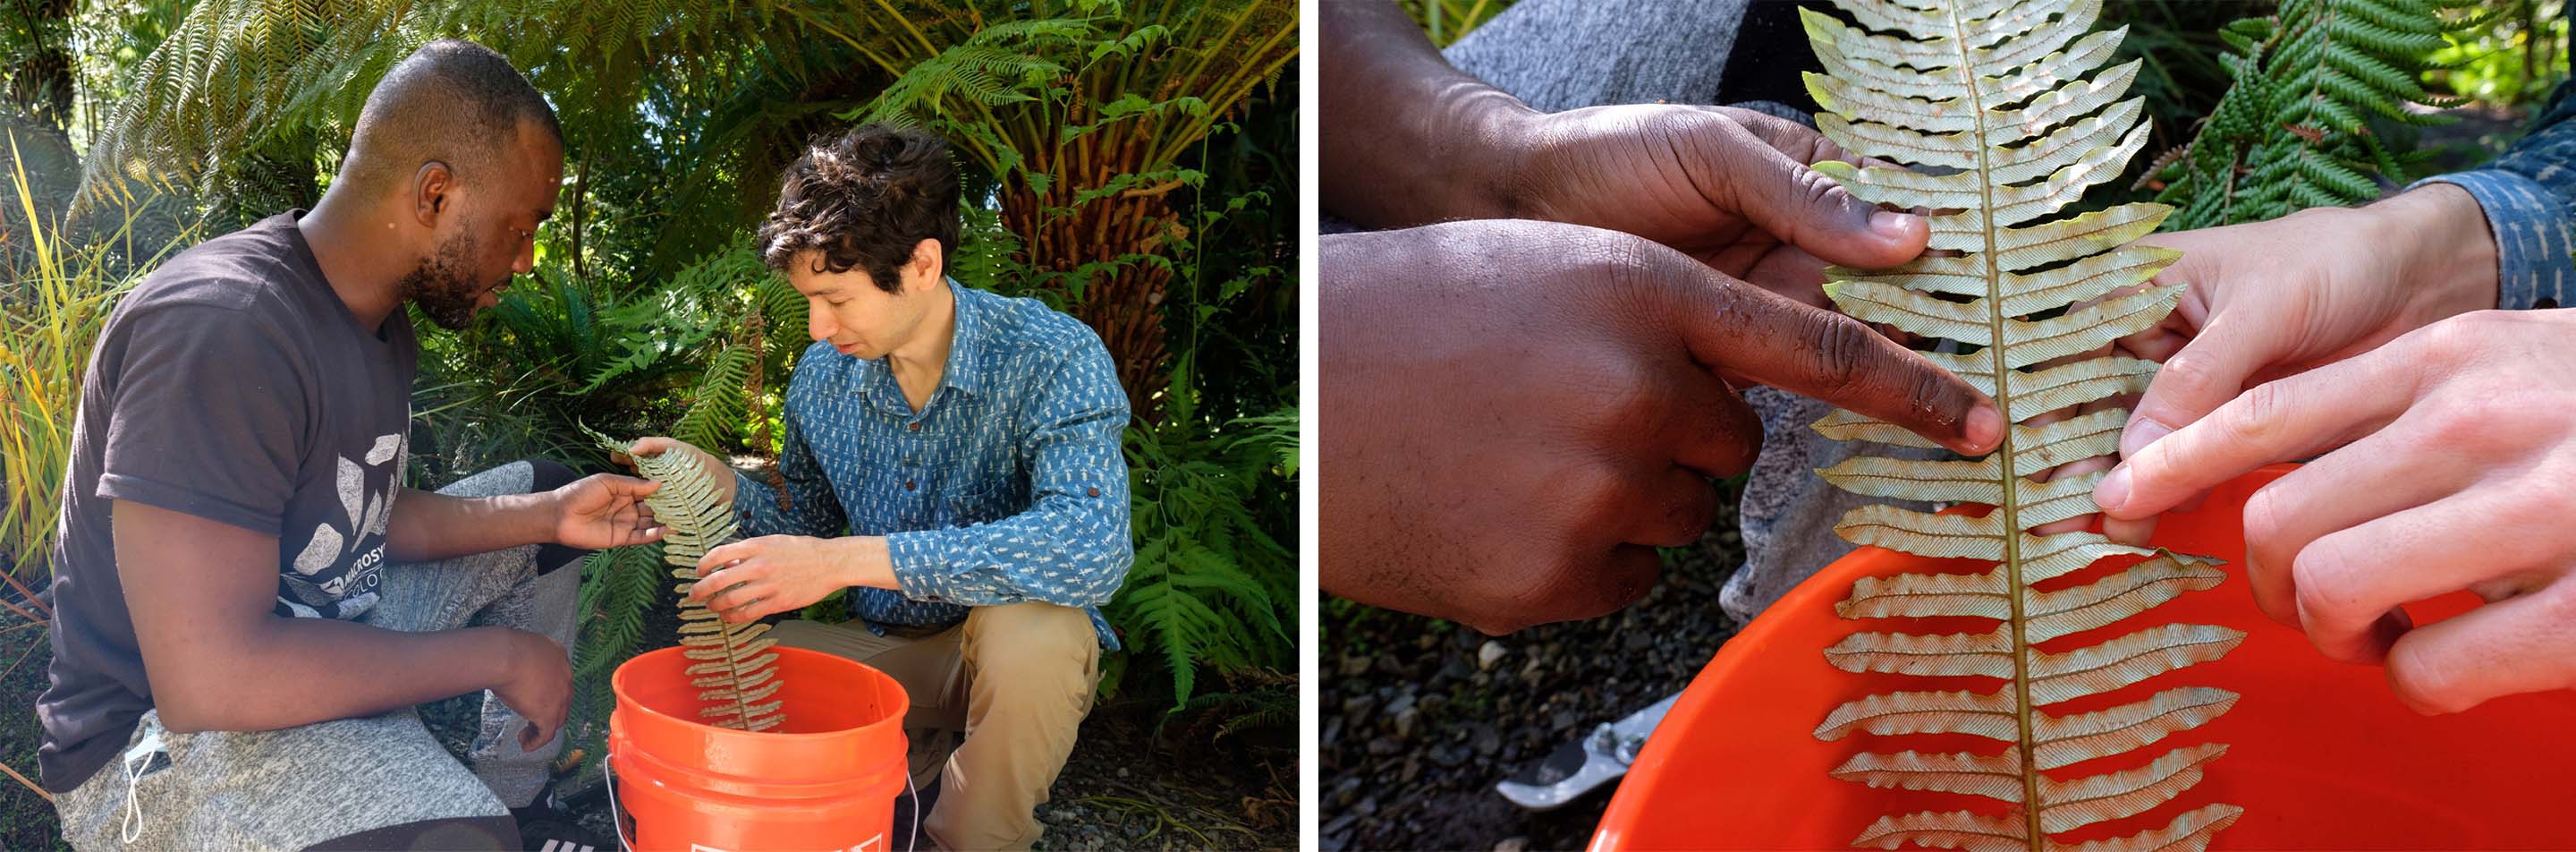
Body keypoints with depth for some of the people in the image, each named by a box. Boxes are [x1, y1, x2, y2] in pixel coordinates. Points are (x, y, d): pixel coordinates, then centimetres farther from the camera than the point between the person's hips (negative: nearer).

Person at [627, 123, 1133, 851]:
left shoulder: (1051, 358, -21)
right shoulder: (823, 375, -2)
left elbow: (1092, 544, -37)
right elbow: (807, 521, 13)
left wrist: (848, 560, -40)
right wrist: (727, 488, -11)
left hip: (1021, 654, -4)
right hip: (881, 649, 5)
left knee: (1029, 628, -38)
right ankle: (912, 752, 7)